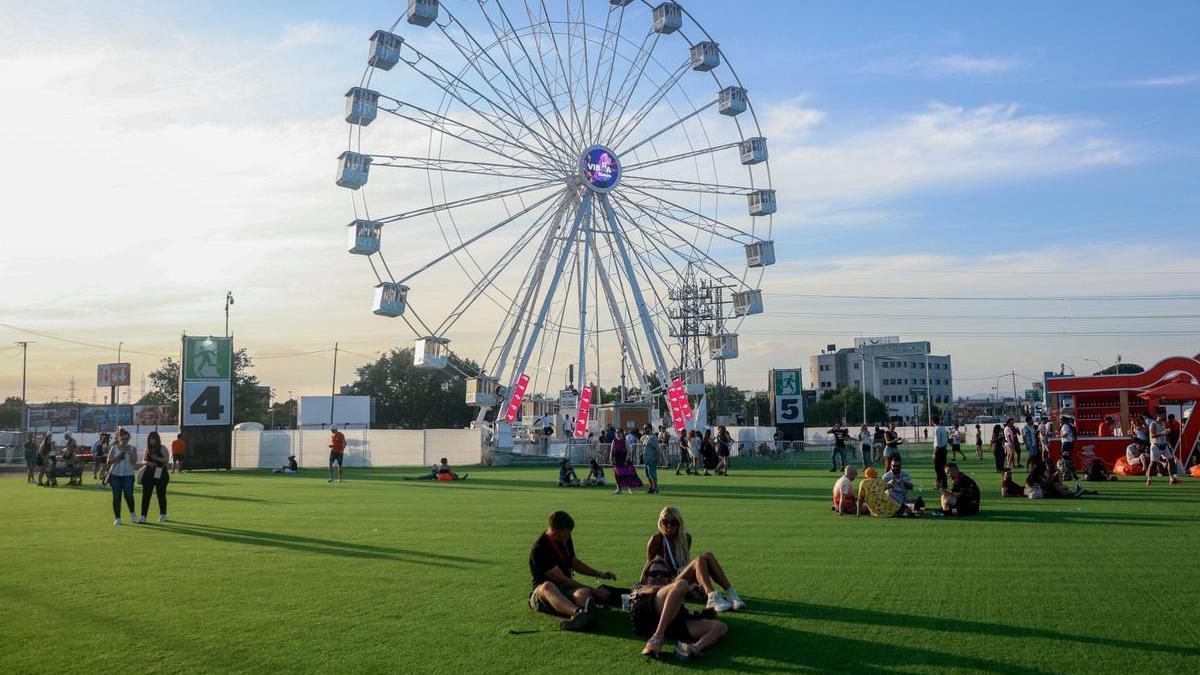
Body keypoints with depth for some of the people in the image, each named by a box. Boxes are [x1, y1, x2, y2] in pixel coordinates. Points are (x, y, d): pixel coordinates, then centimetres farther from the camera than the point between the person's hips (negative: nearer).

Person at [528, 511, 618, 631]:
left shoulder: (565, 539, 6)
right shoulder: (539, 549, -18)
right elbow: (562, 580, -18)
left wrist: (600, 574, 15)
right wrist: (593, 590, -16)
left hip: (566, 590, 5)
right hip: (541, 591, -5)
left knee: (583, 593, -31)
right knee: (547, 586, -42)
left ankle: (577, 617, -70)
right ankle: (577, 612, -72)